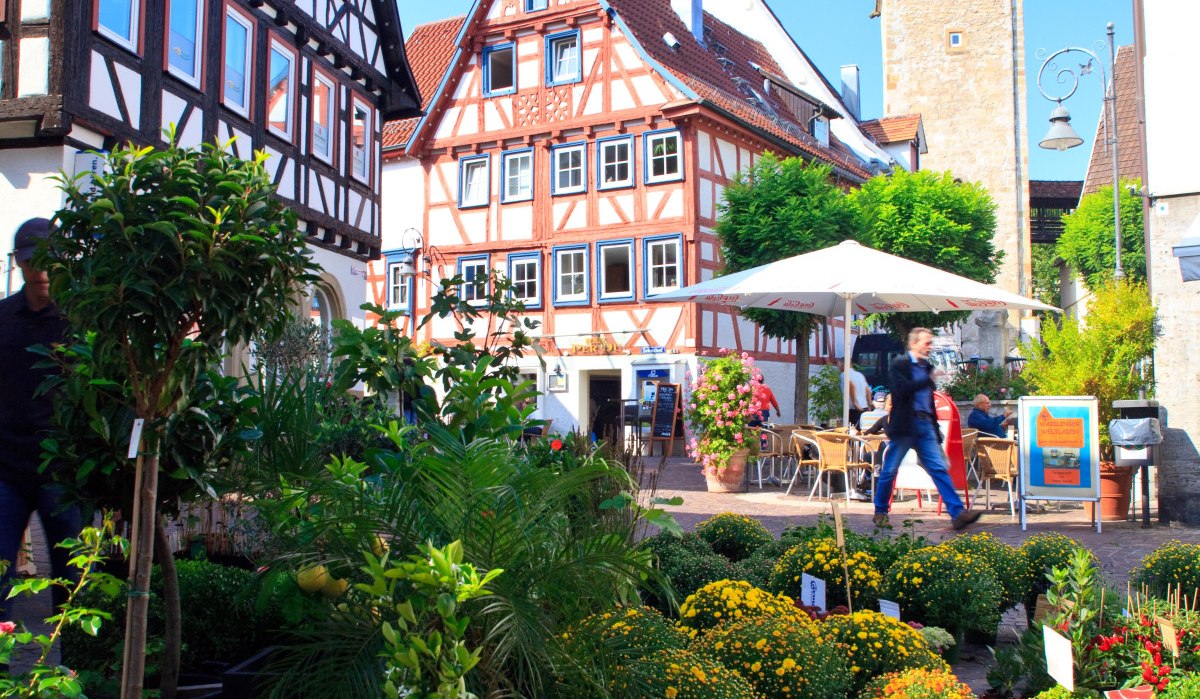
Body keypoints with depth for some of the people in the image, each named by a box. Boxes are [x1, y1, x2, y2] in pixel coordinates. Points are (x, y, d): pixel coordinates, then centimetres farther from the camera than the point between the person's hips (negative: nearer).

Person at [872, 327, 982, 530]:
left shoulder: (927, 367, 16)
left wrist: (936, 429, 20)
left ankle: (958, 513, -8)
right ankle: (880, 512, 17)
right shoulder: (899, 364, -4)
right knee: (889, 470, 3)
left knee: (939, 469, -3)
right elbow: (902, 389, -21)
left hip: (925, 424, 6)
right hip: (905, 425, -6)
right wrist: (929, 379, -22)